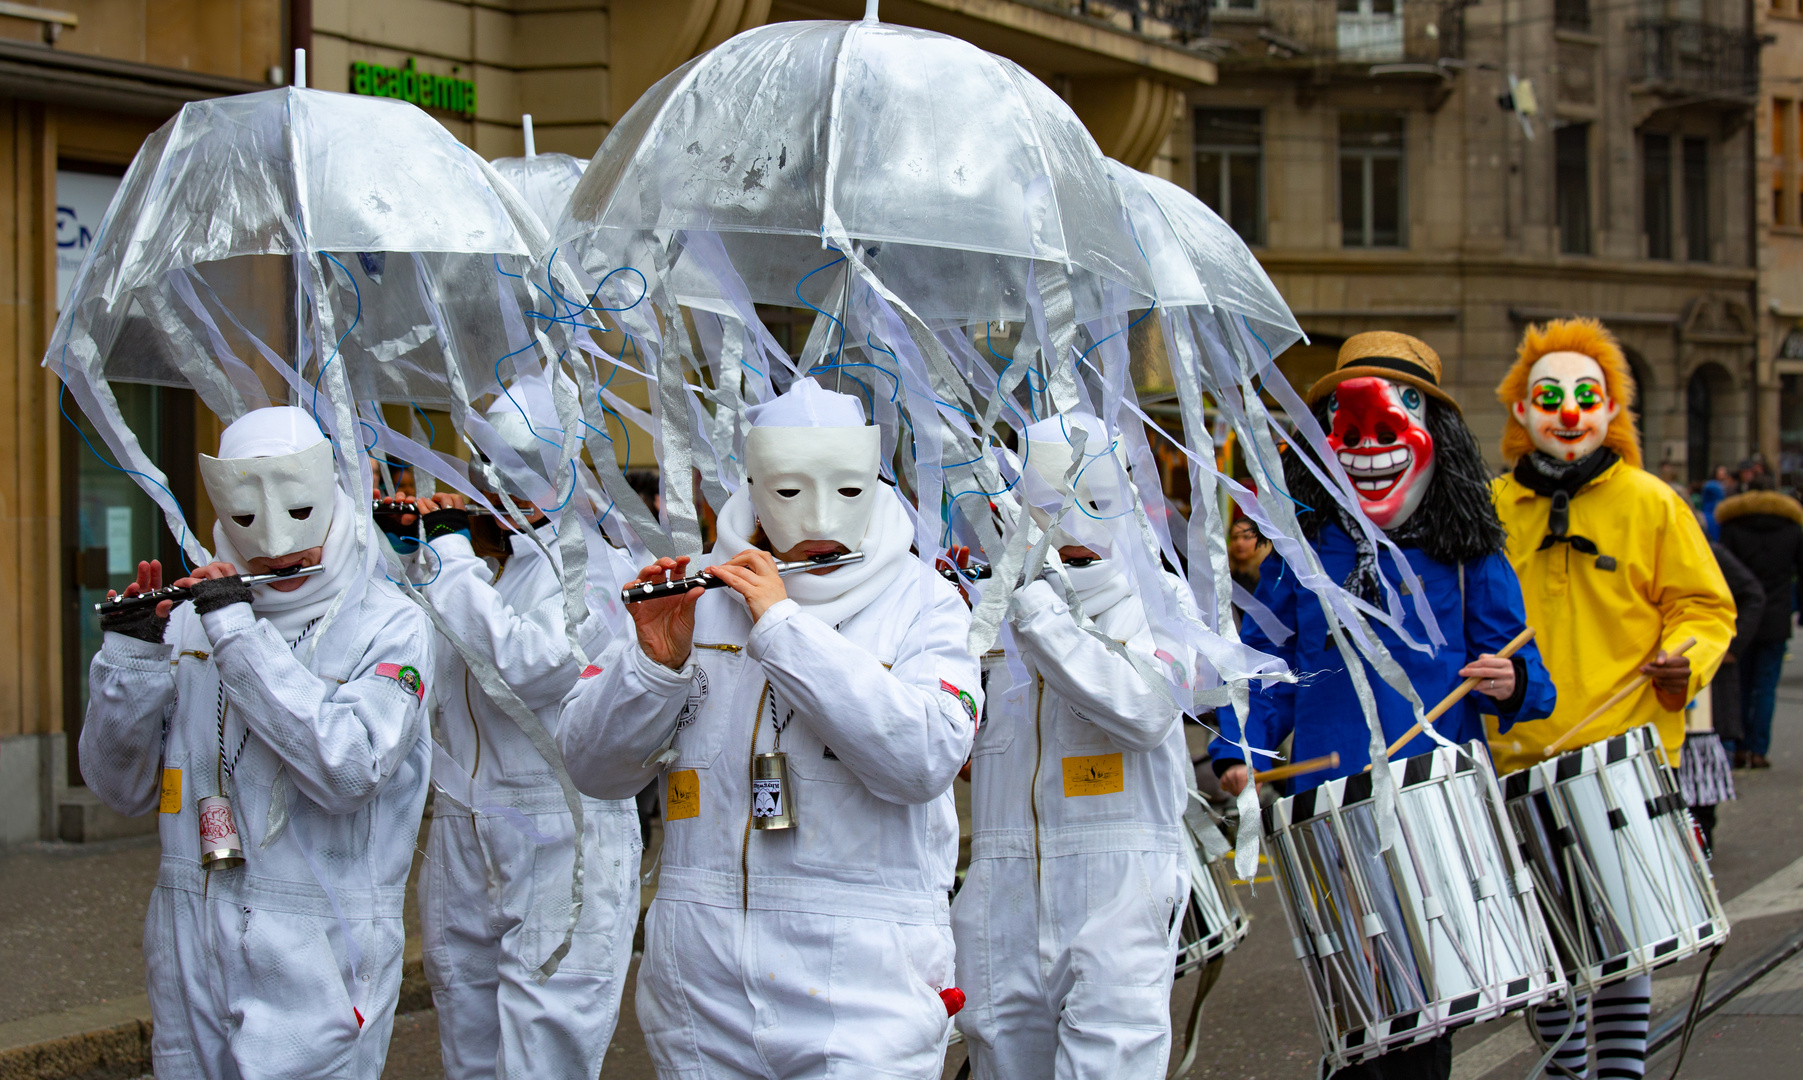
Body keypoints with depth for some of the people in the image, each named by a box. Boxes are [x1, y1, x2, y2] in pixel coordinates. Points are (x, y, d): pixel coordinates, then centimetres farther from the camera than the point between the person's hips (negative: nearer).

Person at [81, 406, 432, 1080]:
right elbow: (121, 789, 6)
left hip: (319, 956, -4)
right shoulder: (190, 620, 6)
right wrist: (130, 655, -8)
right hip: (190, 954, 4)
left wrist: (240, 635, -21)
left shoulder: (387, 626, -5)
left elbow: (348, 768, -22)